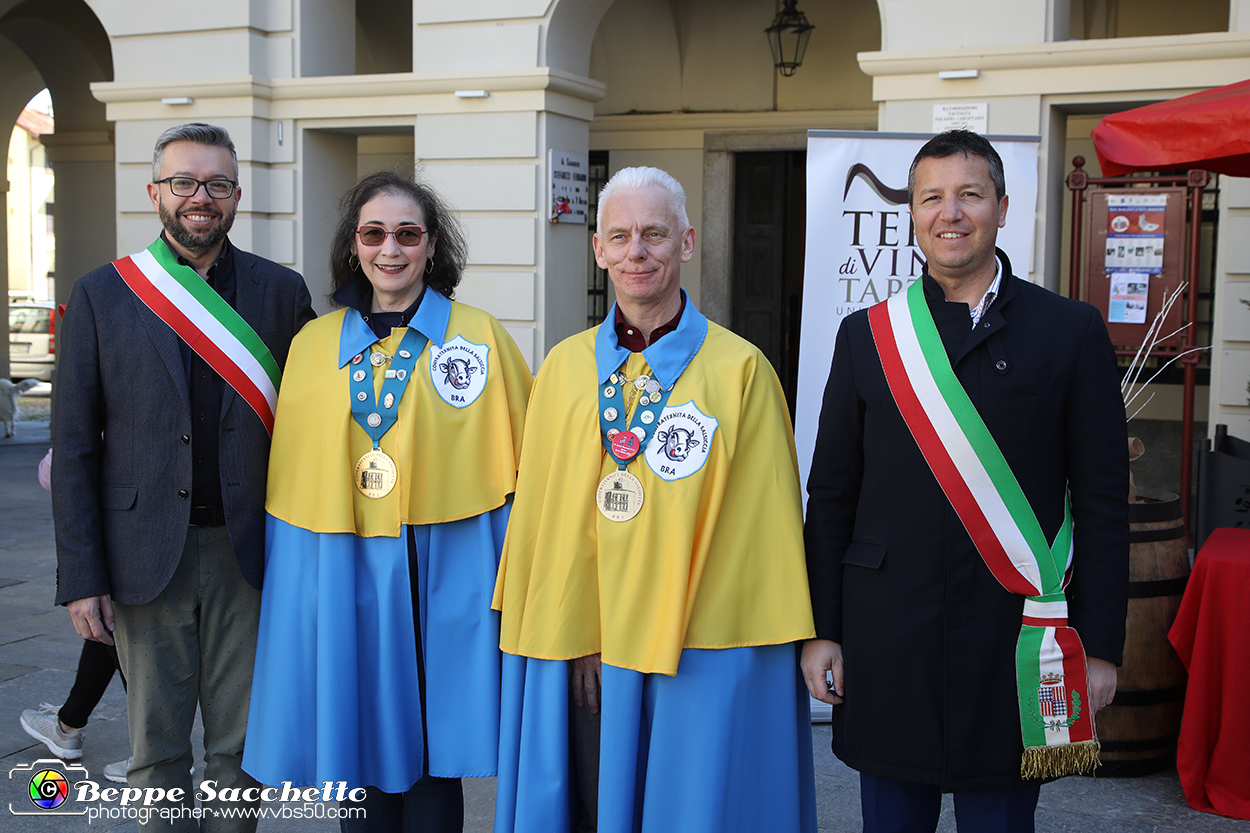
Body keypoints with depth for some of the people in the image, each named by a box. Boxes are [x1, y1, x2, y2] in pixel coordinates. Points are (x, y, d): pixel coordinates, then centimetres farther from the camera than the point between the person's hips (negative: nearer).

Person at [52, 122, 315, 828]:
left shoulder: (283, 292, 4)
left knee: (241, 746, 10)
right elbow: (74, 447, 1)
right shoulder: (100, 296, 2)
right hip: (147, 555, 0)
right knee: (157, 750, 10)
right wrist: (81, 578, -4)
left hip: (248, 553, 1)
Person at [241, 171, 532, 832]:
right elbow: (290, 472, 12)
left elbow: (523, 454, 2)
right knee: (362, 741, 9)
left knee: (434, 749, 5)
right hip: (344, 572, 2)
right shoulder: (313, 343, 8)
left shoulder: (480, 336, 1)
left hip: (443, 574, -2)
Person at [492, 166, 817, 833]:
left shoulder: (740, 370, -4)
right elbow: (535, 512, 9)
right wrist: (553, 635, 5)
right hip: (580, 654, 3)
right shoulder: (563, 369, 6)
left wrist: (775, 645, -3)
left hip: (699, 653, -3)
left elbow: (767, 524, -3)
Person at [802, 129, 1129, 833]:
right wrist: (821, 631, 3)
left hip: (1016, 641, -1)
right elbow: (831, 496, 7)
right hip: (887, 640, 2)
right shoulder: (866, 335, 6)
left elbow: (1103, 502, 1)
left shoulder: (1073, 332, 2)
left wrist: (1100, 645, -2)